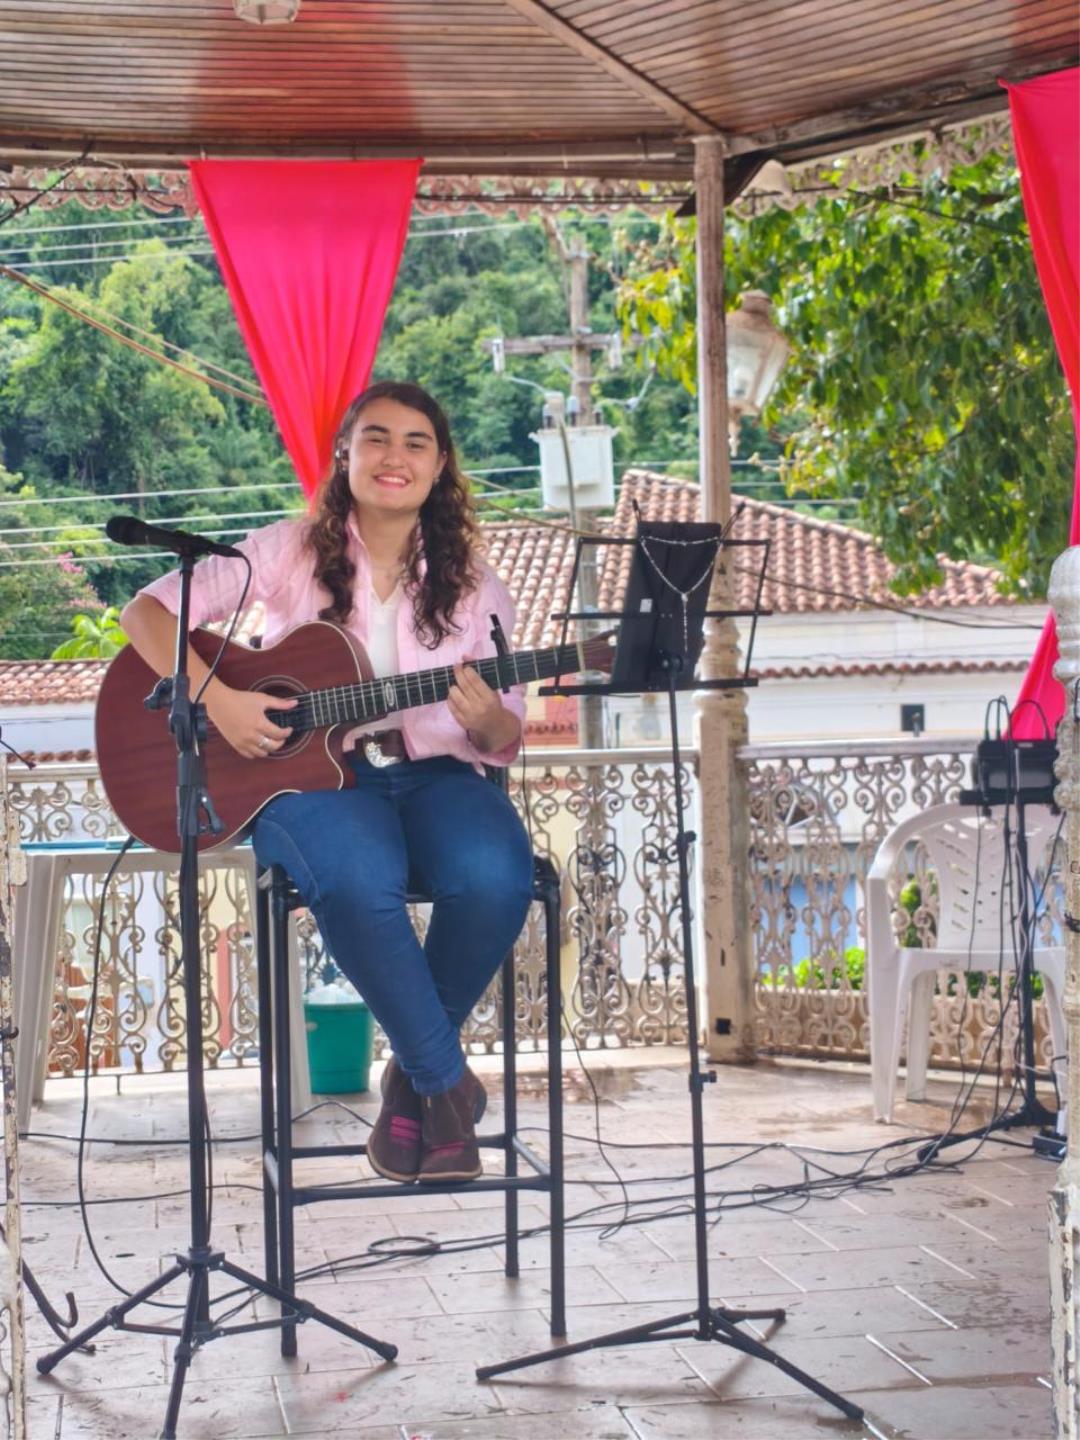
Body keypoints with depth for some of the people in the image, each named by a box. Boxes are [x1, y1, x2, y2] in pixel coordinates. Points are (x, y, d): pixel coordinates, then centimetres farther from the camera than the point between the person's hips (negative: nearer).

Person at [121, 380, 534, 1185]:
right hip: (308, 770, -2)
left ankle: (414, 1073, -6)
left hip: (433, 772, 2)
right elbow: (148, 612, -1)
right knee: (357, 879, -38)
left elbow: (504, 743, 9)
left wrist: (488, 720, -16)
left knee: (496, 875, -32)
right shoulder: (291, 553, 3)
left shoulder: (472, 586, 8)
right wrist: (217, 699, -16)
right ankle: (447, 1080, -16)